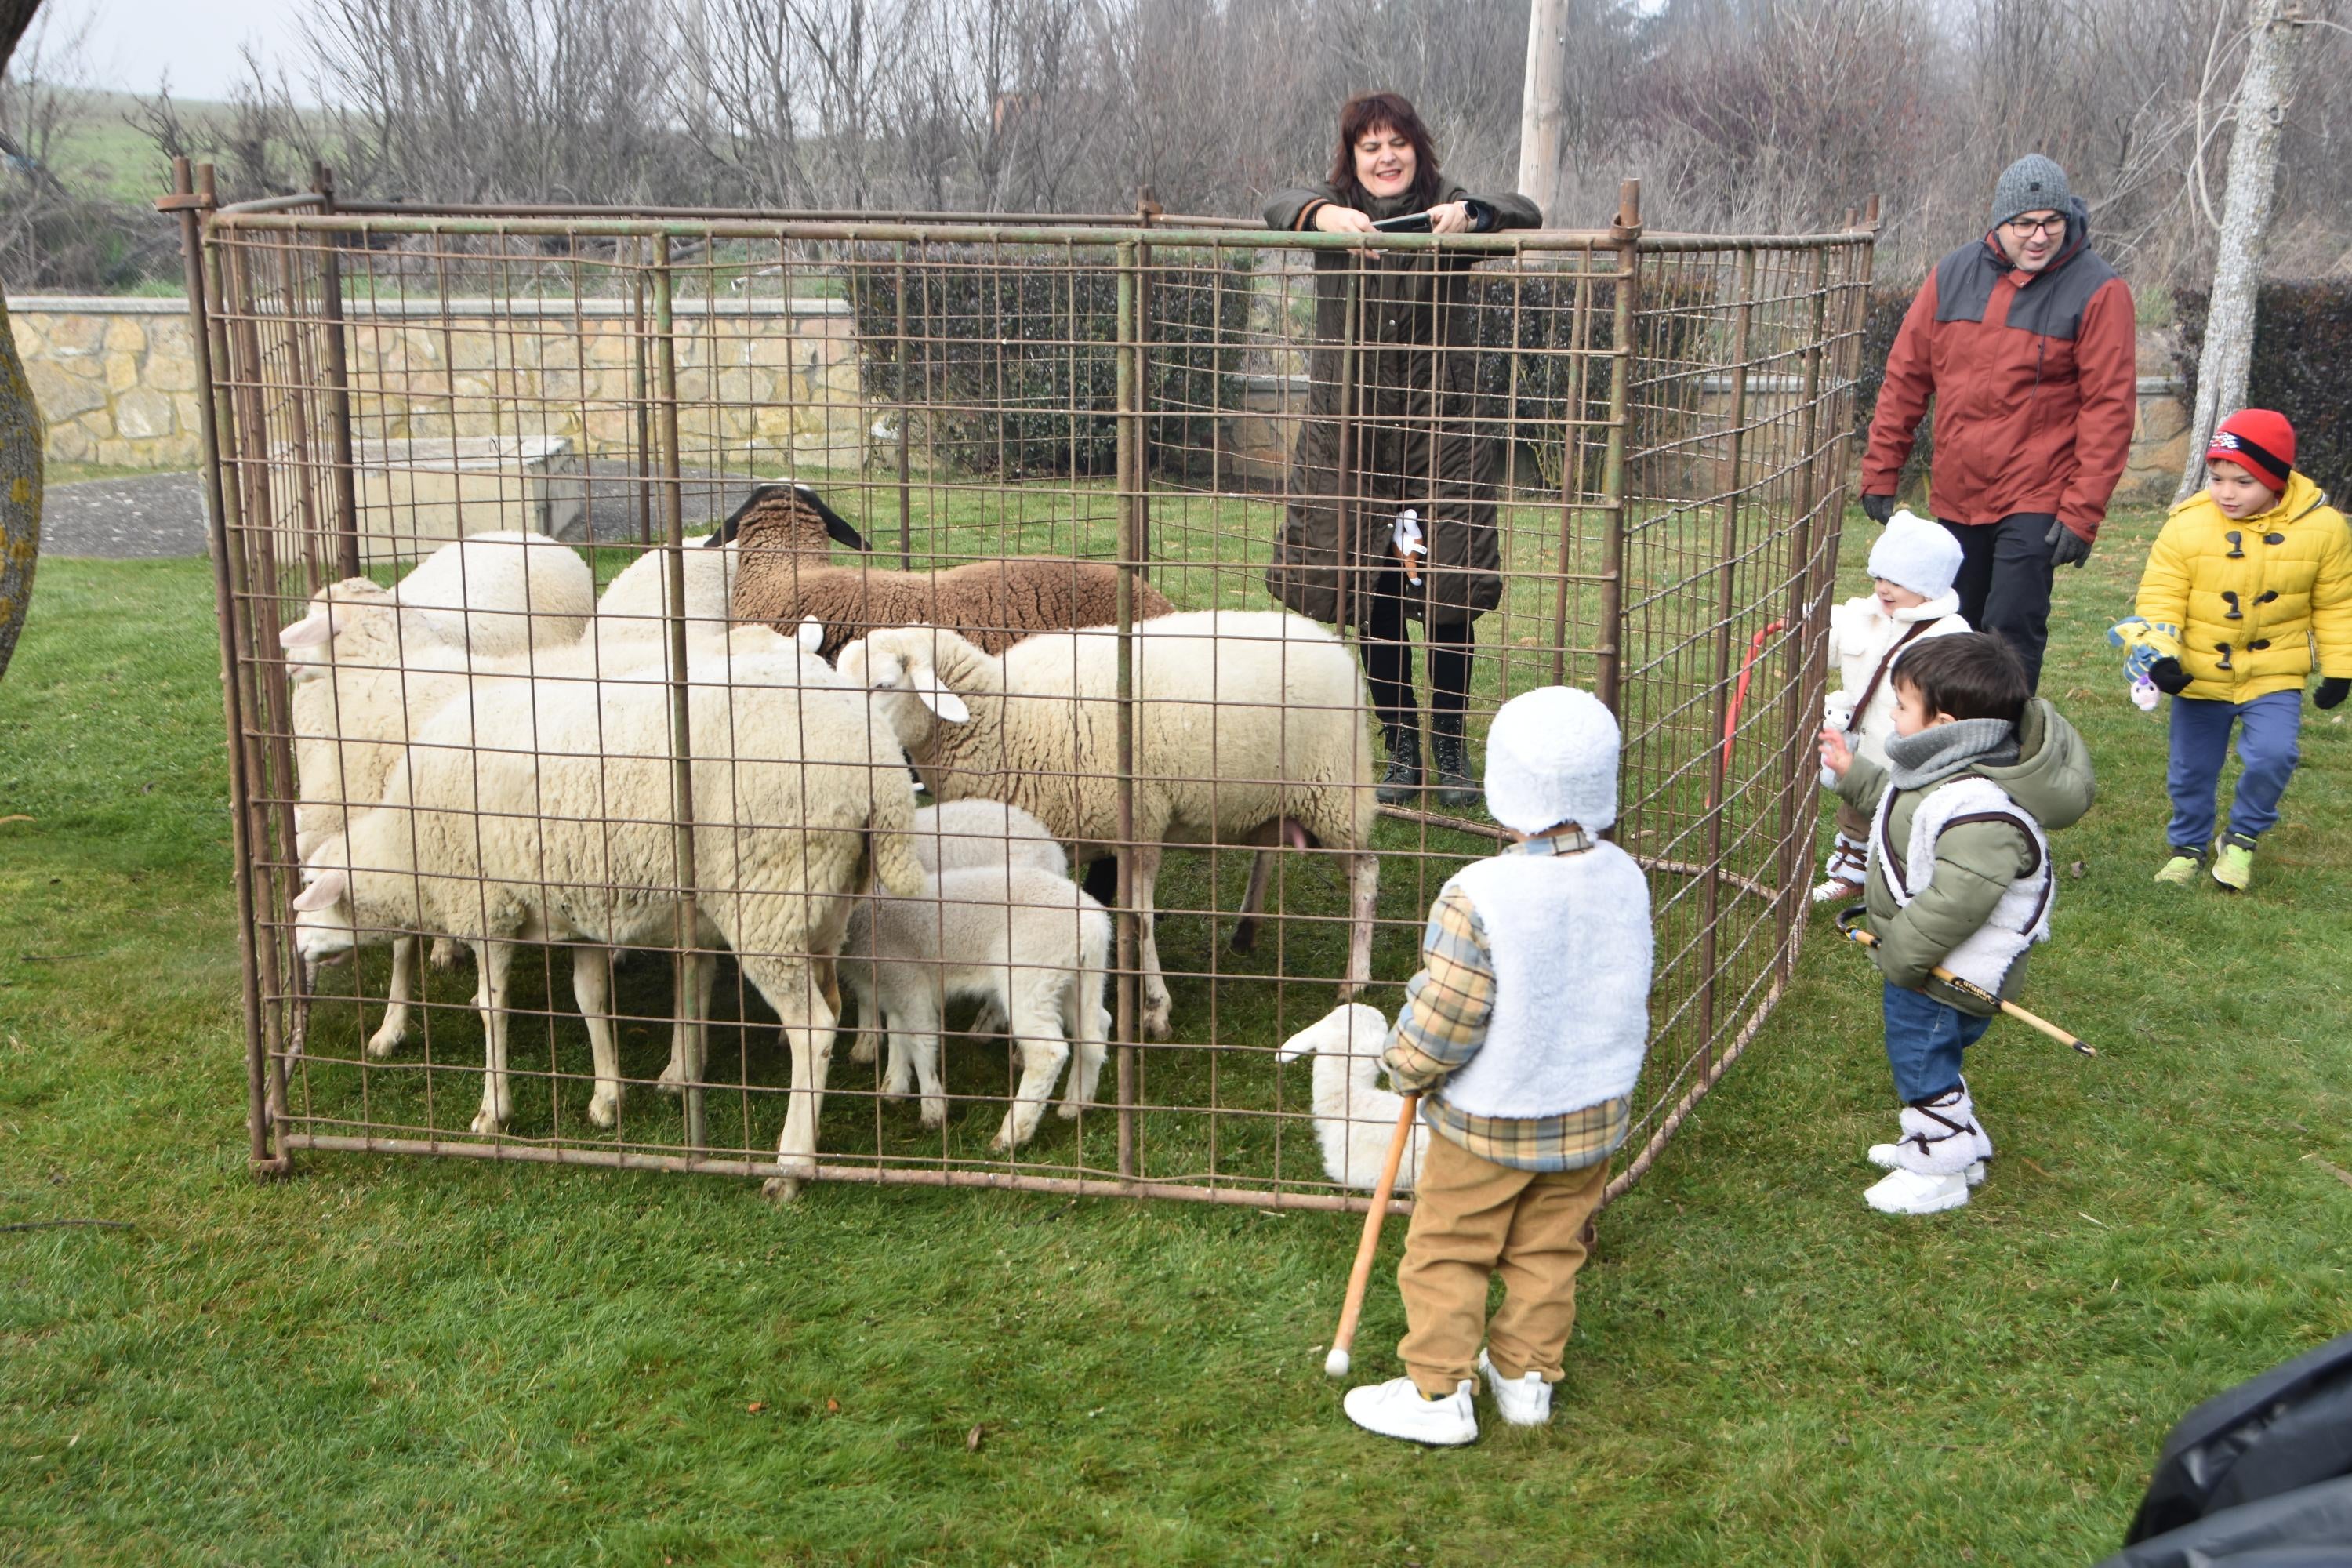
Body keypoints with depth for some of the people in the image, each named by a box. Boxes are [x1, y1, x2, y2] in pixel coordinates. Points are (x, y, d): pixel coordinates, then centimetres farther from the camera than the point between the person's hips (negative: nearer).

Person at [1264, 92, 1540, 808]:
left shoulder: (1448, 212, 3)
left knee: (1449, 589, -1)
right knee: (1372, 594, 4)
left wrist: (1468, 212, -33)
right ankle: (1401, 745, 18)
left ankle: (1451, 745, 16)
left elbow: (1524, 213, -12)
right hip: (1349, 426, 1)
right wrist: (1323, 215, -38)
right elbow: (1280, 205, -15)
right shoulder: (1333, 213, 5)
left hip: (1442, 426, -1)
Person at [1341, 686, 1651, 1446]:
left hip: (1487, 1123, -6)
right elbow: (1631, 997, 7)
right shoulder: (1626, 879, -7)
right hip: (1595, 1112, 6)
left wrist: (1405, 1068, -2)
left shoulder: (1478, 895, -27)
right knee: (1548, 1253, 21)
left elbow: (1440, 1021, -22)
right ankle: (1526, 1375, 33)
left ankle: (1437, 1395, 19)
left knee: (1446, 1254, 11)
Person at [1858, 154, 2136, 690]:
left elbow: (2110, 406, -11)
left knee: (2013, 629, -11)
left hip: (2034, 502, -5)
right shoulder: (1953, 275, 4)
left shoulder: (2097, 291, -8)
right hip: (1955, 496, 5)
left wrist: (2083, 511, -17)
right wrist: (1879, 473, 7)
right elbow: (1906, 377, 9)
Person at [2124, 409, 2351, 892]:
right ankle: (2187, 845, 38)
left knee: (2272, 755, -19)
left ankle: (2242, 839, 8)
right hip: (2199, 675, 1)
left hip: (2274, 675, -1)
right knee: (2191, 770, 12)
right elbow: (2159, 597, -13)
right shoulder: (2186, 526, -14)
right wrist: (2160, 653, -28)